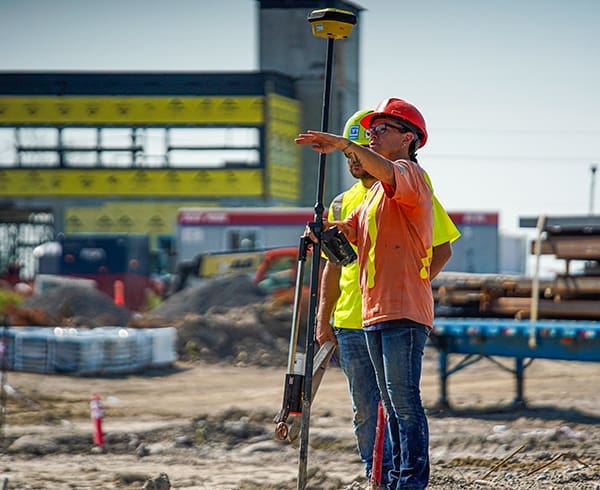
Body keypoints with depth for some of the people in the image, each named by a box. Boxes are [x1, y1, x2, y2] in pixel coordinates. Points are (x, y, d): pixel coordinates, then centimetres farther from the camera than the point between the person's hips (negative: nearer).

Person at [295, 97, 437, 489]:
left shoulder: (410, 174, -5)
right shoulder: (376, 190, 25)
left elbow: (386, 169, -29)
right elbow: (350, 230, 18)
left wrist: (345, 145, -38)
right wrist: (325, 231, -4)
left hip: (405, 311, -10)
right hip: (374, 312, 10)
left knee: (405, 401, -13)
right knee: (392, 405, 13)